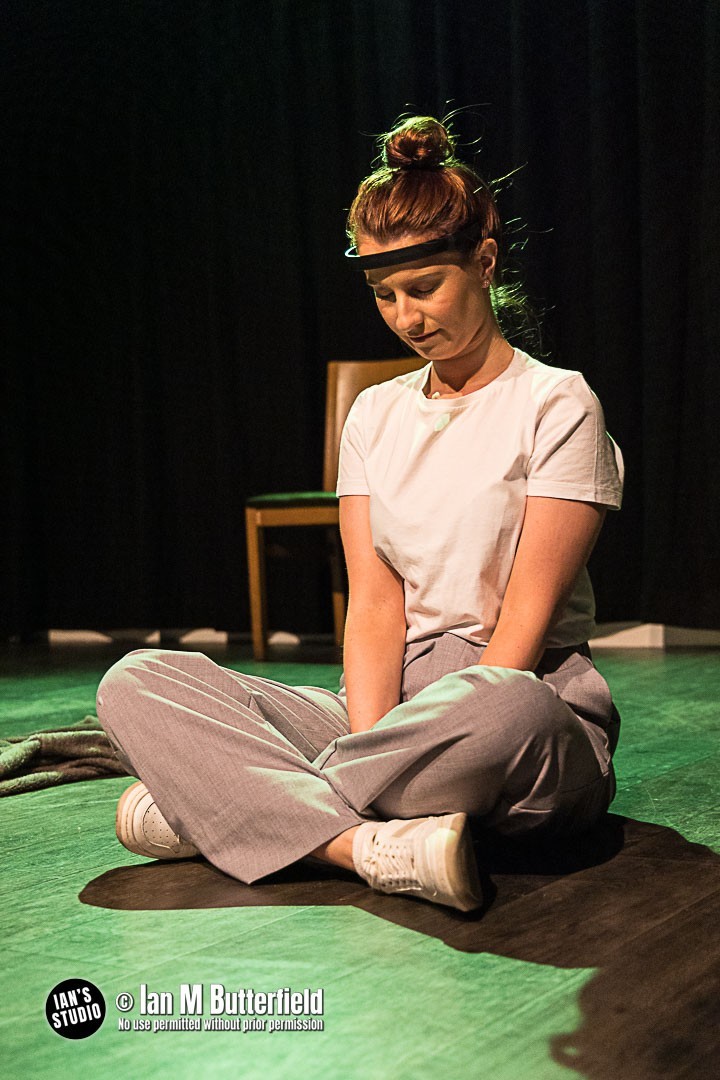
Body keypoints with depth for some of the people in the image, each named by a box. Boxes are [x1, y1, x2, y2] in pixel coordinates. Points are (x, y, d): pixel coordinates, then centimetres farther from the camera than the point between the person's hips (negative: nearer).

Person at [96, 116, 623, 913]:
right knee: (135, 681, -12)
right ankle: (384, 847, -30)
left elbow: (527, 616, -10)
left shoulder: (556, 404, -2)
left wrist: (445, 746, -20)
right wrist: (371, 745, -15)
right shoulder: (375, 414, 13)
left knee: (503, 710, -43)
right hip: (391, 700, 5)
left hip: (525, 694, -4)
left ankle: (216, 810, -22)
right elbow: (375, 601, 3)